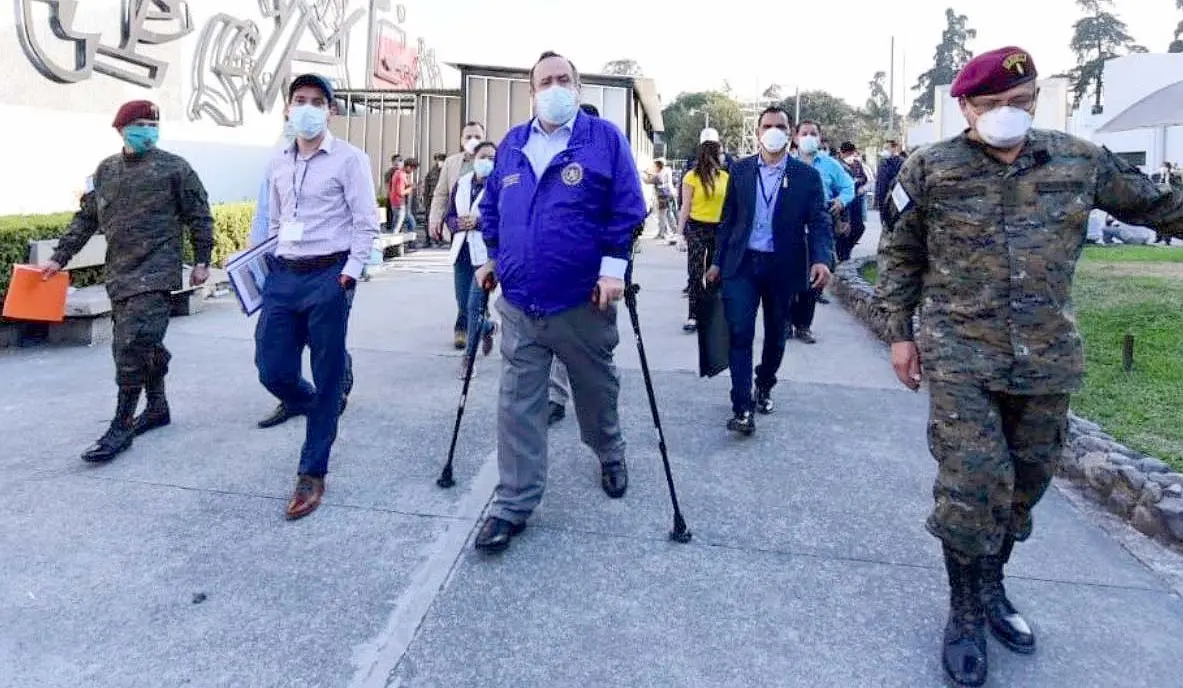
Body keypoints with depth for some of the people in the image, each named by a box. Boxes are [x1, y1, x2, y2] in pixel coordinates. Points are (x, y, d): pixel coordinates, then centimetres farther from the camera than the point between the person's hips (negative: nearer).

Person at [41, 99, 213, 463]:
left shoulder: (173, 167, -2)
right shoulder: (105, 170, 12)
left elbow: (199, 216, 1)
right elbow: (86, 218, 16)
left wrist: (202, 261, -2)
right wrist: (59, 257, 12)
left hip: (155, 273, -6)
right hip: (119, 274, 6)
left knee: (132, 345, -11)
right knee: (143, 345, 13)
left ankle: (121, 428, -3)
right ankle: (157, 407, 31)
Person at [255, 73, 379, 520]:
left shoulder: (349, 159, -4)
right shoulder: (278, 165, 14)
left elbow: (366, 224, -7)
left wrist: (348, 276, -14)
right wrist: (262, 269, 16)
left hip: (328, 275, -5)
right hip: (283, 276, 6)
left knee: (326, 378, 1)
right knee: (272, 369, 5)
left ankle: (312, 474, 12)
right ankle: (304, 403, 40)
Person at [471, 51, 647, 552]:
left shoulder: (604, 138, -2)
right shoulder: (511, 145, 10)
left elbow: (627, 207, -6)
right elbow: (492, 208, 20)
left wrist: (613, 266, -14)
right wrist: (493, 257, 16)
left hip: (582, 301, -2)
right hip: (519, 302, 3)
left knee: (597, 389, 16)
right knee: (517, 405, 2)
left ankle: (611, 456, 45)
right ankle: (513, 504, 12)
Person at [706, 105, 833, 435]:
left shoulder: (807, 175, -1)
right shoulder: (740, 170, 4)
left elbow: (819, 222, -5)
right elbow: (728, 219, 8)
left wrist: (821, 259, -22)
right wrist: (718, 261, 7)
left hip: (783, 267, 0)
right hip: (742, 263, 0)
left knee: (775, 333, 15)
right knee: (740, 332, -9)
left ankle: (765, 386, 38)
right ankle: (743, 407, -7)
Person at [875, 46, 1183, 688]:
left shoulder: (1081, 161, 3)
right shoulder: (930, 168, -4)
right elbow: (899, 253, 3)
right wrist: (900, 331, 2)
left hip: (1048, 357, 4)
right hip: (962, 356, -3)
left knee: (1025, 480, 14)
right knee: (972, 484, -8)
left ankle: (991, 587, 37)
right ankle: (965, 613, 13)